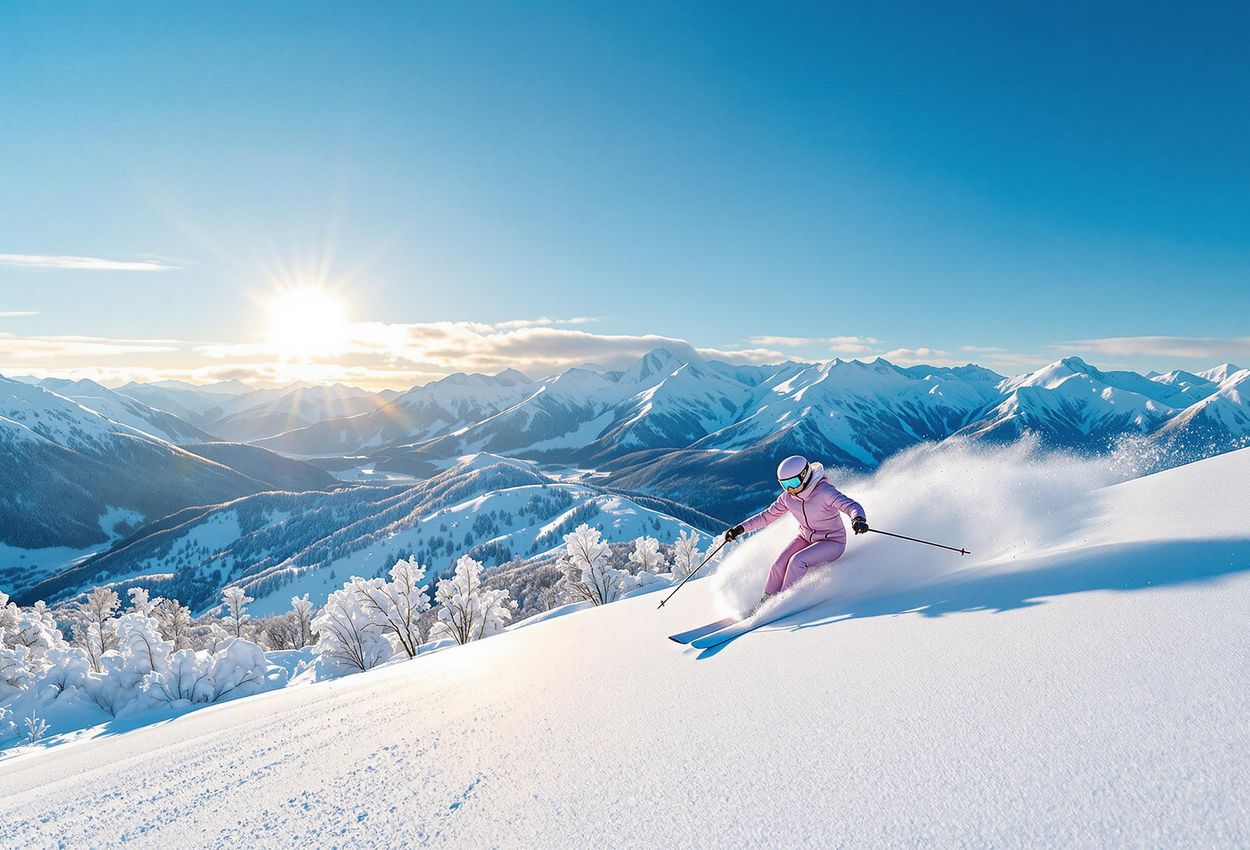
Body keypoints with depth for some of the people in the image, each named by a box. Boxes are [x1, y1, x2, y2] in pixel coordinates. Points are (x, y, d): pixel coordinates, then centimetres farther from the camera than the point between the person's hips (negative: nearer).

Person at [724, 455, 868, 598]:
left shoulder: (825, 491, -26)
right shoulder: (788, 497, -7)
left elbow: (852, 506, -36)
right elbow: (768, 515, 5)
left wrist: (858, 519, -60)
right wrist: (741, 528, -1)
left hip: (832, 542, -5)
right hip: (806, 538, 6)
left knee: (797, 561, -28)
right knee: (780, 564, -16)